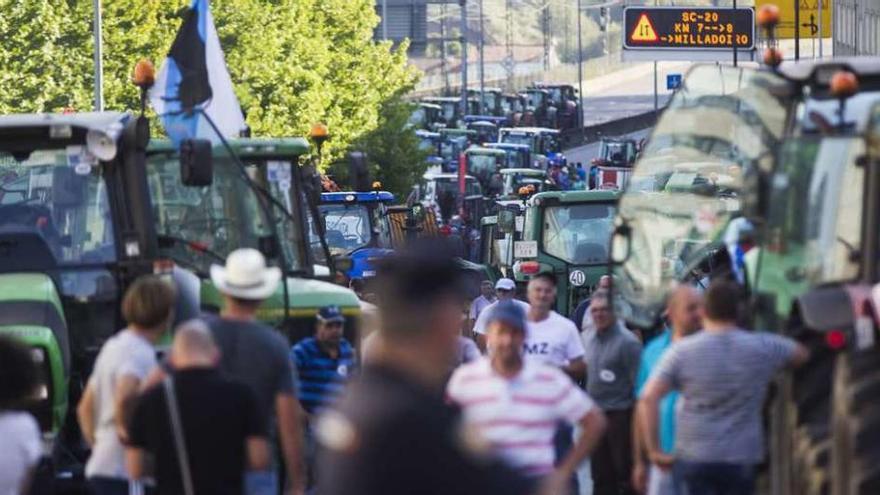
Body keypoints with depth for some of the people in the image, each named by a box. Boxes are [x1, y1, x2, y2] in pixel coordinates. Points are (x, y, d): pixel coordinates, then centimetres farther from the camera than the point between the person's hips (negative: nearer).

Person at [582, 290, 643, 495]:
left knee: (625, 472, -2)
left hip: (620, 414, -7)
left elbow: (638, 382, -13)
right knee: (601, 475, 12)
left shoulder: (627, 341, -12)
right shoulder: (587, 338, 9)